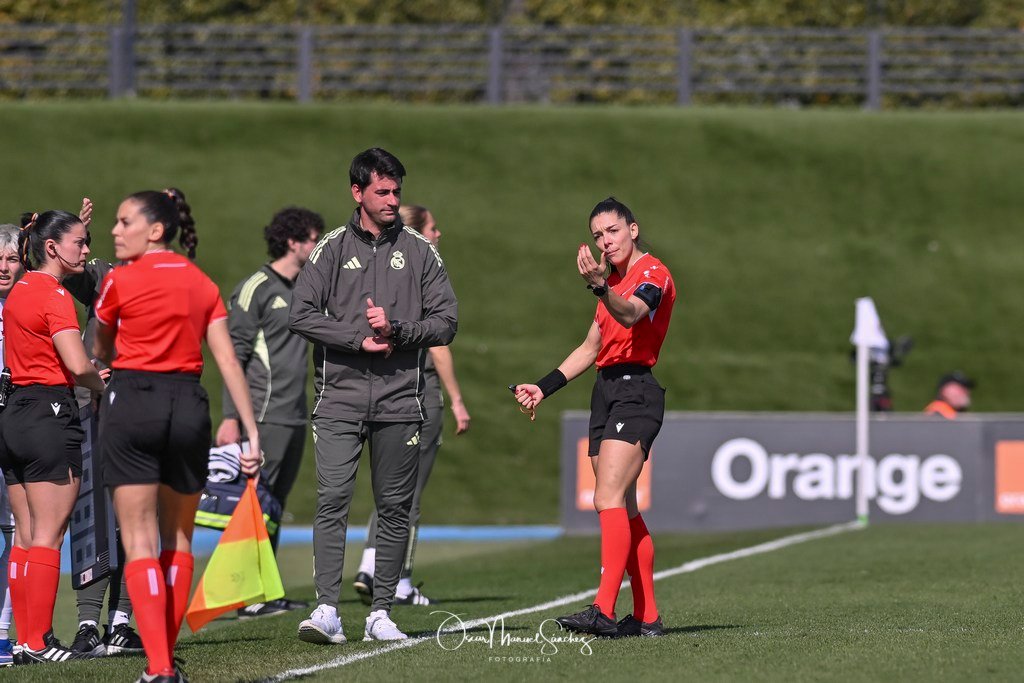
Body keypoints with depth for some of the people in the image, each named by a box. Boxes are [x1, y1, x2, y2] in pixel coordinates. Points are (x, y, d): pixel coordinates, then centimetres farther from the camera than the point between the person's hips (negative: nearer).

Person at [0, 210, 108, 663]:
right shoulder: (55, 296, -12)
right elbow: (78, 366, -22)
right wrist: (103, 387, 0)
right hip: (50, 414, -9)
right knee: (48, 536, -6)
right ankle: (39, 642, -7)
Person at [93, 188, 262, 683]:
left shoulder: (120, 281, -3)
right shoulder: (203, 285, 9)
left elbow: (100, 354, 12)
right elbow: (228, 361, 2)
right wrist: (251, 431, 2)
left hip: (132, 401, -4)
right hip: (189, 406, 4)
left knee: (140, 540, -5)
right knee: (178, 538, 17)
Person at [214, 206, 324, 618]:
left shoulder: (302, 290, 17)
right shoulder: (256, 288, -7)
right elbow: (234, 355, -11)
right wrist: (230, 418, -17)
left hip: (295, 417, 8)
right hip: (264, 417, -8)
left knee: (275, 506, 10)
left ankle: (267, 592, 13)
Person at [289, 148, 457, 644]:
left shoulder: (419, 251, 10)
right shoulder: (332, 249, 7)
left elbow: (445, 322, 6)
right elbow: (301, 314, 0)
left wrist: (395, 327, -9)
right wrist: (359, 337, -9)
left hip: (399, 399, 2)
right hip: (340, 397, -2)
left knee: (394, 509, 3)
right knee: (332, 500, -12)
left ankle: (381, 613, 8)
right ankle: (326, 609, -14)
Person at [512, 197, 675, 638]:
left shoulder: (652, 273, -6)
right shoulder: (615, 282, 22)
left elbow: (631, 314, -29)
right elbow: (591, 349, 29)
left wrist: (600, 287, -48)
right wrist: (543, 388, 22)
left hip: (636, 392, -9)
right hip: (606, 391, 9)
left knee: (608, 499, -20)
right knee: (624, 510, 6)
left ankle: (604, 610, -27)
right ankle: (646, 617, 8)